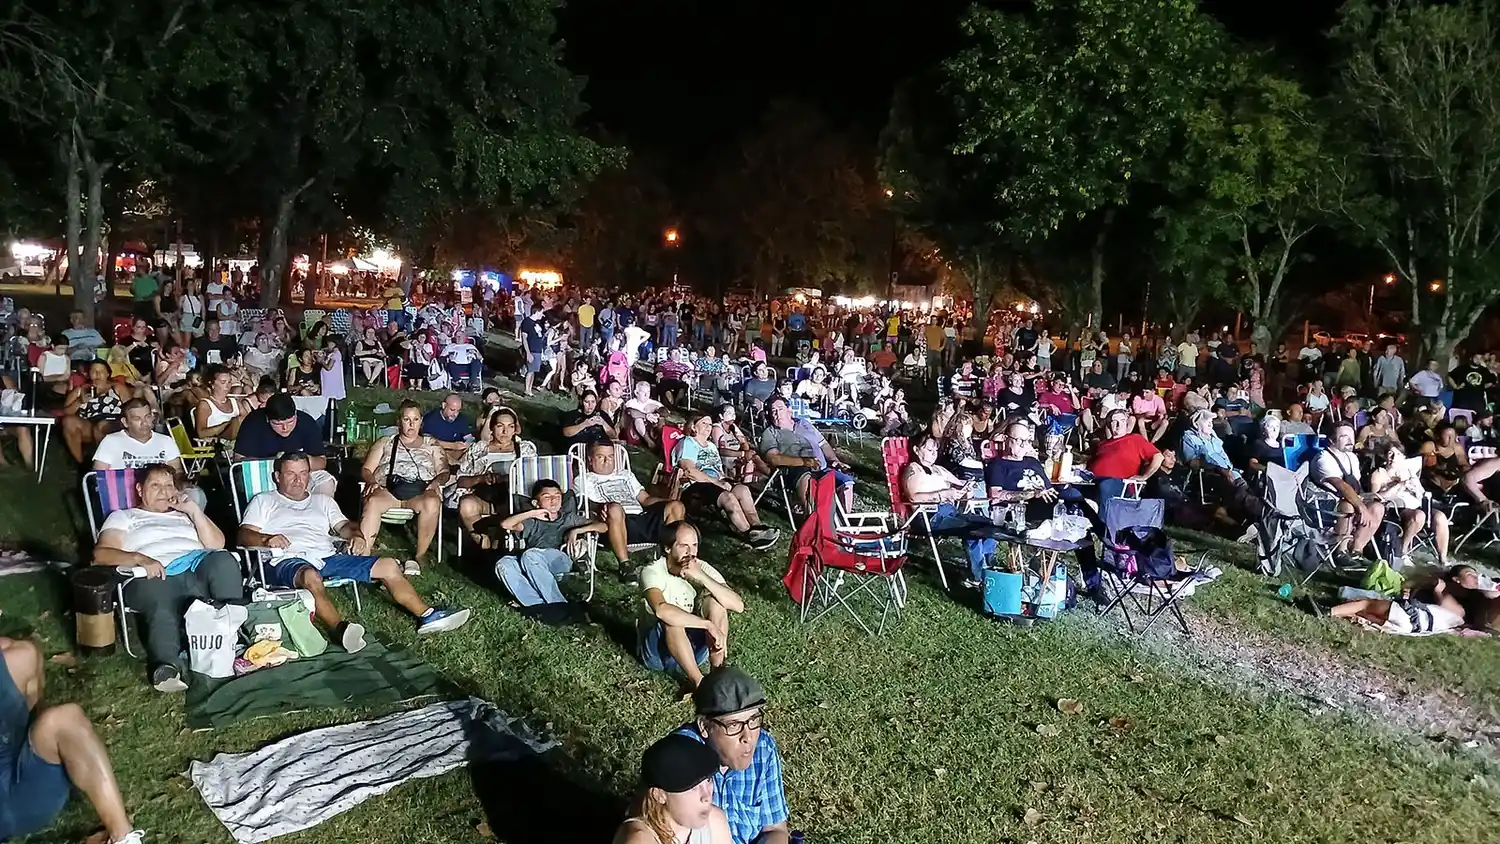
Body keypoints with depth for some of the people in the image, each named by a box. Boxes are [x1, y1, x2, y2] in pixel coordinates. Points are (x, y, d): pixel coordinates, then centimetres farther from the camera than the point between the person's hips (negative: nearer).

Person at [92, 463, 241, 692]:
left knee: (223, 559, -36)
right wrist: (140, 558, -12)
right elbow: (101, 554, 9)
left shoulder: (184, 515, 37)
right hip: (155, 577, -2)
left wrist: (194, 510, 11)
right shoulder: (123, 517, 28)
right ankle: (165, 667, -58)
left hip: (198, 570, 3)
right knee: (163, 606, -41)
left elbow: (217, 544, 21)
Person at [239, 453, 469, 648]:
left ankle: (427, 616, -18)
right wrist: (267, 539, -18)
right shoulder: (264, 501, 18)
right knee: (311, 577, -43)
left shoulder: (322, 500, 30)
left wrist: (356, 535, -5)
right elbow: (244, 536, 6)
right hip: (288, 561, -5)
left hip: (328, 557, 5)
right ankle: (341, 628, -62)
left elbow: (344, 525, 20)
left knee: (388, 566, -11)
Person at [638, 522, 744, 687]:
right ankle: (697, 681, -26)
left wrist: (701, 577, -32)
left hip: (694, 645, 4)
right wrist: (709, 625, -42)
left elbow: (738, 605, -22)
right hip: (658, 649, -4)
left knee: (714, 601, -20)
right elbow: (661, 610, -43)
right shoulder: (652, 572, -20)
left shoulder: (702, 568, -9)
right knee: (671, 619, -34)